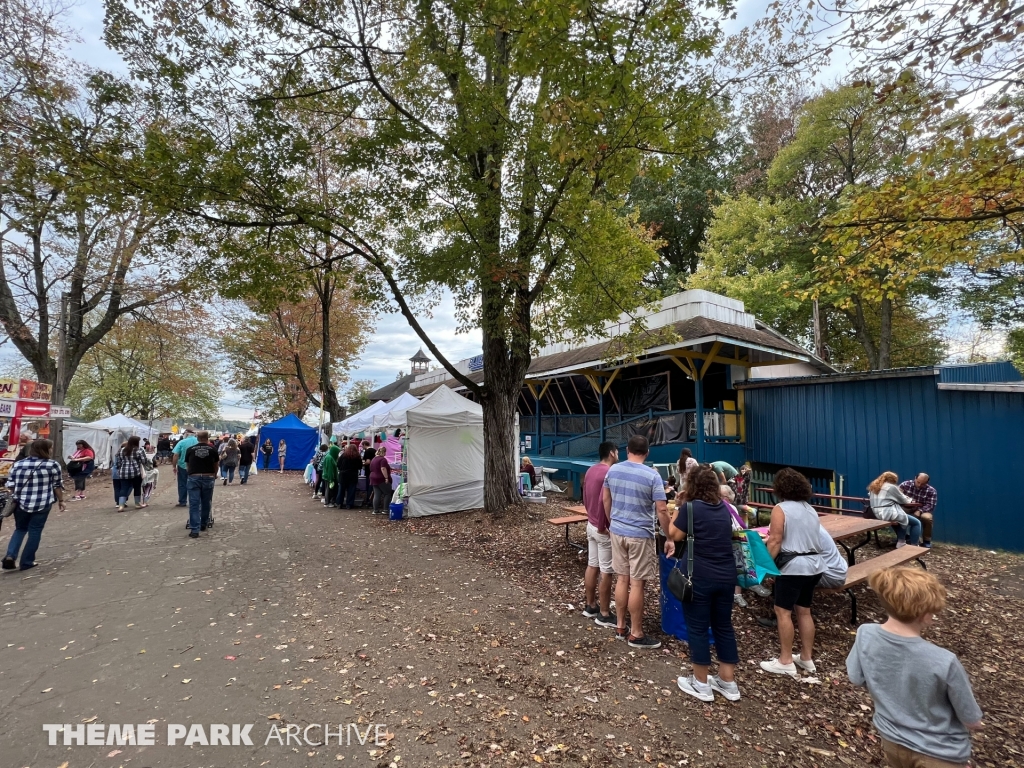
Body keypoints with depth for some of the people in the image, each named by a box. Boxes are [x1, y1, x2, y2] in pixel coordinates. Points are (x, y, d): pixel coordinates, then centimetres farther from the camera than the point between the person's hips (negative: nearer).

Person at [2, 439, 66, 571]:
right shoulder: (52, 465, -7)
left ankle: (10, 556, 4)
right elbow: (57, 485, -3)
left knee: (20, 529, 21)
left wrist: (15, 499, 23)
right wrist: (61, 500, 8)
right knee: (35, 531, 7)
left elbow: (11, 485, 8)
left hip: (21, 503, 3)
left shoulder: (18, 464, 4)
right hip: (42, 504, -3)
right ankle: (27, 562, 12)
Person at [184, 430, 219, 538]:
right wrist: (215, 475, 32)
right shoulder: (213, 449, 2)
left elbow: (187, 464, 14)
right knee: (206, 503, 15)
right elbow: (216, 464, 14)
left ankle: (194, 529, -5)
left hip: (194, 477, 0)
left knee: (194, 504, 0)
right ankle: (204, 524, 29)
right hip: (208, 477, 0)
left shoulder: (190, 449, 2)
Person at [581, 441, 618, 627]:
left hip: (591, 525, 9)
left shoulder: (590, 471, 8)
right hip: (604, 529, -9)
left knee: (592, 566, 16)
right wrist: (602, 526, -18)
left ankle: (590, 606, 27)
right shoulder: (609, 473, -20)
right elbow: (603, 501, -27)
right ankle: (604, 614, 10)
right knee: (606, 571, 1)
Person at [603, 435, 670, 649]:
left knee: (622, 579, 15)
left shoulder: (613, 470, 0)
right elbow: (661, 510, -16)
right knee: (637, 584, 4)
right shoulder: (652, 475, -14)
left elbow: (606, 500, 10)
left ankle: (620, 627, 26)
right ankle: (636, 634, 15)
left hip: (617, 532, 5)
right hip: (640, 535, -5)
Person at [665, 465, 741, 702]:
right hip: (725, 575, 6)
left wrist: (677, 512, 7)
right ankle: (728, 682, 28)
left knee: (697, 628, 7)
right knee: (723, 626, 17)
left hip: (699, 576, -6)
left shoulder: (690, 507, -14)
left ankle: (701, 684, 19)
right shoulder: (723, 508, 6)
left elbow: (674, 534, -4)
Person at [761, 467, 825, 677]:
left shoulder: (780, 509, -12)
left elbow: (775, 541, -16)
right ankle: (806, 658, 25)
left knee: (783, 611, 0)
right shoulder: (810, 509, 12)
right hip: (814, 565, 8)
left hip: (793, 566, -8)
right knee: (804, 611, 17)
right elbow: (811, 538, 20)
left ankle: (786, 661, 5)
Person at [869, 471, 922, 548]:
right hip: (888, 514, -8)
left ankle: (901, 542, 30)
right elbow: (904, 500, 6)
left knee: (903, 518, 34)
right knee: (916, 523, 9)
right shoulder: (891, 487, -4)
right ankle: (913, 546, 6)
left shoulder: (873, 486, 15)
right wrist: (910, 500, 30)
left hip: (877, 514, 8)